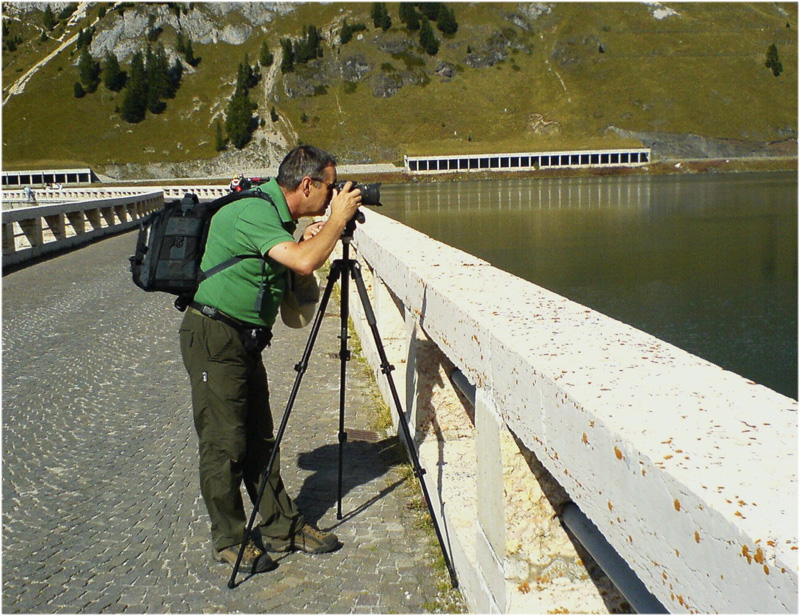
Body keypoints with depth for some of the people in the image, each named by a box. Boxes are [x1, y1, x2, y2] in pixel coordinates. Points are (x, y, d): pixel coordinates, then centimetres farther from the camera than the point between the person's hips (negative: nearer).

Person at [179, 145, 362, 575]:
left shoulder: (276, 214, 11)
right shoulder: (253, 212, -20)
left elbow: (295, 272, 19)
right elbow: (304, 262, -34)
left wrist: (307, 240, 3)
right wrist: (339, 219, -19)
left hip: (245, 340, 10)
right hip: (213, 337, -10)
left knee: (260, 439, 13)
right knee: (224, 444, 0)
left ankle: (283, 528, 22)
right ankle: (228, 540, 14)